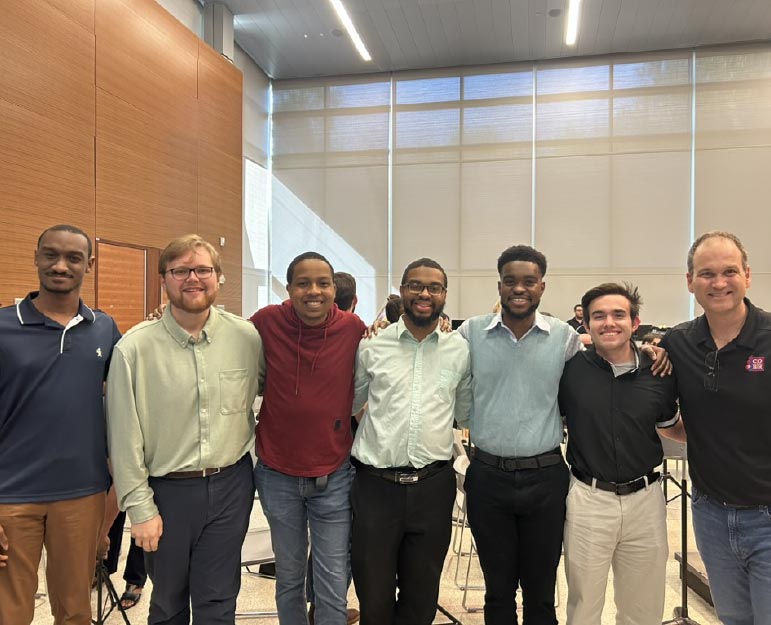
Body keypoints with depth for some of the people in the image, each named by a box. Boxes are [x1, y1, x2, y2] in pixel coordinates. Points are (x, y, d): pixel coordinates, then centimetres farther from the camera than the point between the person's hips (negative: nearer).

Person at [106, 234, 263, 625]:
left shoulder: (247, 338, -5)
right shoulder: (135, 348, -11)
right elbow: (124, 437, -7)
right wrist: (140, 508, -6)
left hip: (231, 486, 1)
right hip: (167, 490, -1)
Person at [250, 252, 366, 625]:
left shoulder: (353, 328, -9)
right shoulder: (267, 322, -9)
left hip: (334, 478, -1)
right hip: (278, 476, 1)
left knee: (333, 588, 9)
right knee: (289, 579, 20)